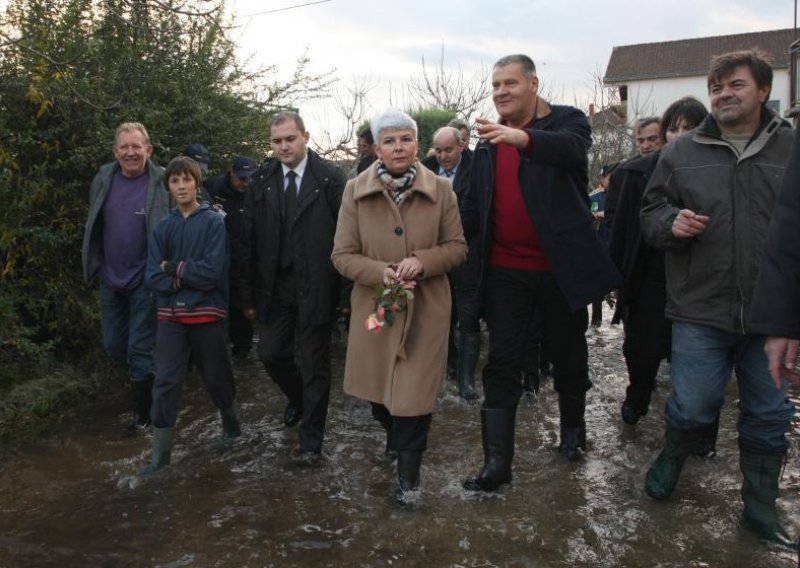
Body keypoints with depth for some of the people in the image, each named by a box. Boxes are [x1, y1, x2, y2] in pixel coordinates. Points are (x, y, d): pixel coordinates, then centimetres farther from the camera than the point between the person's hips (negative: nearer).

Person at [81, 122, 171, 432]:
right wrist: (93, 263, 13)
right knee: (114, 347, 15)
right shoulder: (103, 179, 3)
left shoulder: (163, 183, -12)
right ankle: (147, 376, 43)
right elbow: (93, 226, 14)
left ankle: (142, 413, 21)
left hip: (145, 281, -5)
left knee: (140, 351, 3)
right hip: (110, 279, 5)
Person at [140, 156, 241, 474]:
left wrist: (174, 268, -9)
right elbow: (154, 278, -1)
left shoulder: (214, 222, -5)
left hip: (207, 313, -3)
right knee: (165, 381, 1)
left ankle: (230, 422, 39)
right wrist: (188, 278, -13)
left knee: (215, 376, 12)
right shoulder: (163, 228, 6)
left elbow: (212, 272, -15)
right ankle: (161, 451, 10)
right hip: (171, 315, 3)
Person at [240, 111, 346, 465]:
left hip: (316, 287, -4)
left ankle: (311, 441, 22)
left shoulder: (330, 177, -7)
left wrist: (347, 290, -10)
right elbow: (250, 240, 5)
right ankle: (299, 399, 44)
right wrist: (248, 294, 3)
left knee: (315, 365, 6)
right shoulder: (261, 181, 4)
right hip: (274, 287, 4)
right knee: (271, 355, 12)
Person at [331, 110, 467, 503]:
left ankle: (408, 471, 23)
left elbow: (457, 247, 1)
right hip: (374, 305, 2)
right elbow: (342, 255, -3)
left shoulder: (440, 190, -4)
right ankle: (394, 434, 51)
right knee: (378, 388, 16)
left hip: (425, 308, -1)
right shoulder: (355, 191, -4)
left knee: (414, 392, 0)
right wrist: (380, 272, -21)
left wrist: (423, 260, -19)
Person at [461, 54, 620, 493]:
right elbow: (474, 205, 12)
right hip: (506, 271, 3)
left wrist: (523, 138, -48)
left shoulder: (567, 121, -4)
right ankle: (497, 462, 7)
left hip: (561, 267, -3)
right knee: (502, 365, 1)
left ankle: (573, 428, 40)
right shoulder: (487, 141, 10)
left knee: (568, 355, 14)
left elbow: (571, 147, -28)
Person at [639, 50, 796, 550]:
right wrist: (671, 222, -13)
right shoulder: (682, 153, 3)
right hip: (700, 308, -1)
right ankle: (670, 461, 36)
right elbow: (651, 212, 9)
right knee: (693, 407, 3)